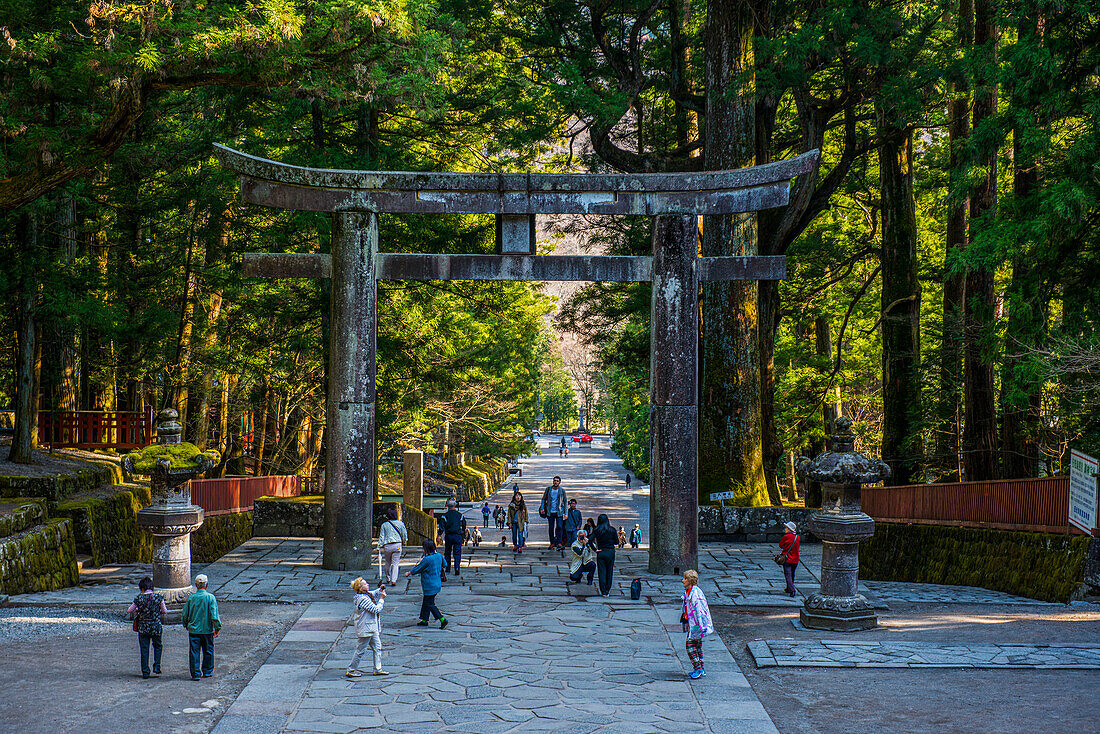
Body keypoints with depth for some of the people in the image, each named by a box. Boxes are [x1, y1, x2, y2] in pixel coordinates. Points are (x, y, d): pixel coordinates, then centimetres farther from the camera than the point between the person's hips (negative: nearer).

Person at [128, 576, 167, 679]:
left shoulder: (139, 598, -9)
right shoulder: (158, 597, -9)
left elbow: (129, 611, 2)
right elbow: (165, 611, 0)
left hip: (143, 627, 0)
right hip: (156, 626, 0)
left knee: (144, 649, 10)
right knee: (157, 646, 21)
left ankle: (145, 672, 11)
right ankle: (156, 667, 10)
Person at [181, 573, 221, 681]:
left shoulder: (191, 598, -4)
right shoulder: (210, 597, -10)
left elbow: (185, 614, 4)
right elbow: (214, 615, -12)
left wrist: (186, 625, 21)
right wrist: (217, 627, -3)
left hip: (193, 629, 1)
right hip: (207, 629, -1)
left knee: (194, 652, 5)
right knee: (208, 651, 15)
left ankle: (196, 674, 3)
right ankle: (207, 671, 23)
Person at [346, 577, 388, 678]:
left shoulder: (367, 594, 6)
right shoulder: (363, 599, -24)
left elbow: (374, 594, 29)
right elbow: (376, 609, -23)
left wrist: (380, 590, 9)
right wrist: (382, 599, -12)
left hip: (372, 627, 10)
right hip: (365, 629, -10)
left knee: (377, 647, 13)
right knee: (361, 650, 1)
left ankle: (378, 669, 20)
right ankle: (351, 671, 12)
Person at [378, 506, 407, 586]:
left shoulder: (384, 525, 0)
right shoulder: (400, 524, 0)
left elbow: (381, 537, 0)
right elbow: (404, 535, 8)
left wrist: (379, 547, 4)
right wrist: (403, 543, 25)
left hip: (387, 546, 0)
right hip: (397, 545, 0)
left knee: (387, 563, 18)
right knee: (395, 563, 2)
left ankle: (388, 577, 33)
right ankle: (393, 580, -6)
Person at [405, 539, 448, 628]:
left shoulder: (426, 559, -23)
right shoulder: (439, 556, -1)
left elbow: (417, 569, -10)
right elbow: (444, 564, 17)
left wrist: (408, 573, 8)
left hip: (430, 586, -9)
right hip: (437, 583, 9)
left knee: (429, 604, 0)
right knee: (426, 602, 19)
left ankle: (442, 619, -6)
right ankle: (424, 620, 26)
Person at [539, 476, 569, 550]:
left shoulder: (562, 491, 1)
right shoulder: (548, 489, 4)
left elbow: (565, 502, 6)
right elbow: (544, 499, 12)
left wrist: (565, 513, 0)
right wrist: (542, 508, 0)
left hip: (559, 512, -1)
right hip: (550, 512, 2)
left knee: (559, 527, -12)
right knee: (551, 528, 4)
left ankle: (559, 543, -11)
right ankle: (552, 543, 12)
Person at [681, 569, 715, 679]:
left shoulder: (696, 593, -19)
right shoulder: (687, 592, 11)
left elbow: (699, 609, -22)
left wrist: (701, 625, -24)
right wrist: (684, 619, 26)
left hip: (697, 623, -10)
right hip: (692, 623, 10)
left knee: (690, 645, -9)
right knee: (697, 646, 13)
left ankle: (698, 669, -5)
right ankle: (701, 669, 19)